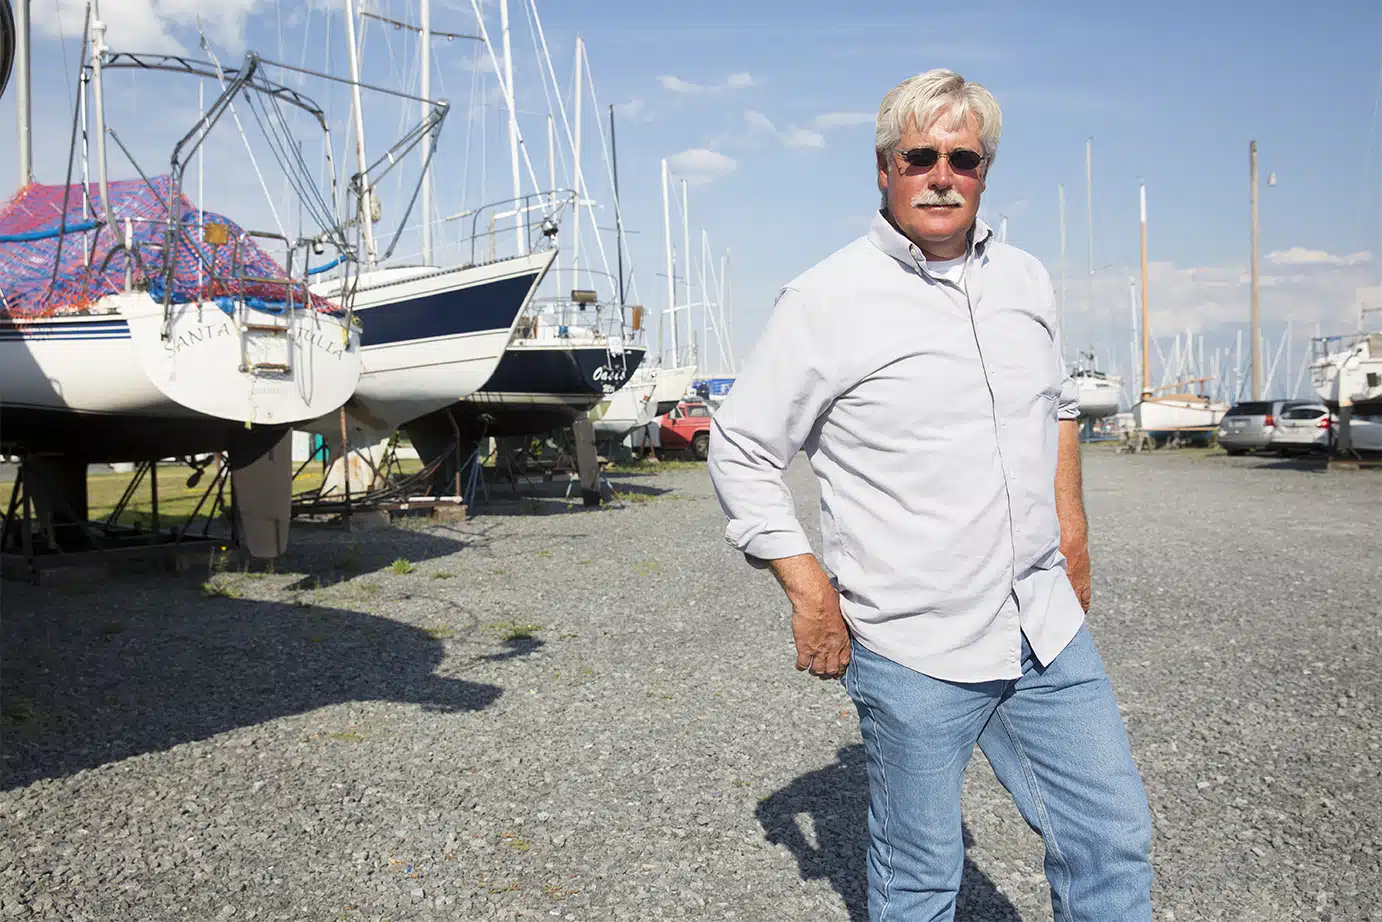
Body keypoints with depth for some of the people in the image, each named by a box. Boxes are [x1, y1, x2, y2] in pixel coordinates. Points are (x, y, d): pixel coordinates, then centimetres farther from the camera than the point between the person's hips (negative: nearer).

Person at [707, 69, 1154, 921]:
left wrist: (1071, 527, 18)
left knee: (1113, 837, 12)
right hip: (911, 648, -5)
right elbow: (741, 450, -5)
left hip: (1045, 627, 6)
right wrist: (811, 594, -10)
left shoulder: (1026, 280, 9)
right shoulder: (827, 299, -9)